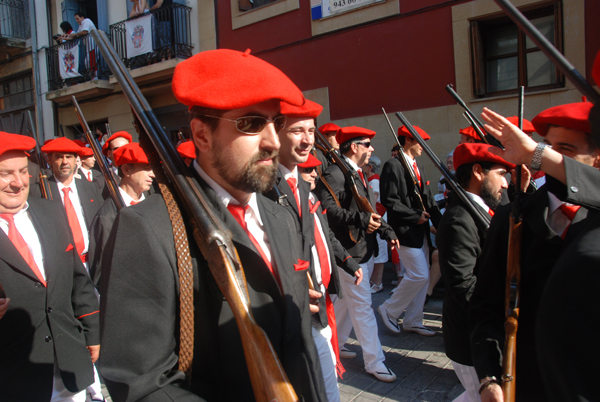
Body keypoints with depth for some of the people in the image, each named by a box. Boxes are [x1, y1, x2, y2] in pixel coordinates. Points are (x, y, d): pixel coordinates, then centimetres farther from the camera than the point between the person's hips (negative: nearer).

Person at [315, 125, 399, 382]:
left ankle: (334, 345, 36)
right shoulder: (334, 174, -16)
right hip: (350, 250, -10)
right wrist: (361, 219, -31)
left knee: (347, 301, 20)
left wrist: (386, 232, 12)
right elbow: (328, 209, -28)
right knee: (363, 306, -1)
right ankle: (374, 361, 11)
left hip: (365, 249, 10)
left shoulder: (358, 174, 16)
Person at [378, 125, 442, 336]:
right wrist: (415, 216, -15)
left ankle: (413, 322, 23)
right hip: (406, 231, -9)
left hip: (421, 231, 9)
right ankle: (389, 310, 10)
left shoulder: (418, 167, 16)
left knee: (422, 277, 12)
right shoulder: (393, 166, -11)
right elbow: (389, 201, -19)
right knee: (419, 275, -9)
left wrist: (441, 223, 3)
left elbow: (428, 200, 14)